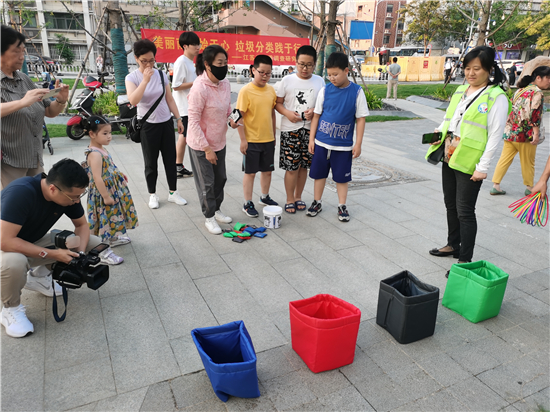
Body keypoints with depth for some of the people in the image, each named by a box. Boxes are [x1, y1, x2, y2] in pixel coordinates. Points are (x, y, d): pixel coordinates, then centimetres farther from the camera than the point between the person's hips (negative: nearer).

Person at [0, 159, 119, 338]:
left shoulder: (68, 193, -17)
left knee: (94, 244, -8)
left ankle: (38, 276, 10)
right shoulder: (21, 193, -35)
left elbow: (81, 225, -4)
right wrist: (51, 254, -35)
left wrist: (80, 253, -22)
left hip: (35, 241, 6)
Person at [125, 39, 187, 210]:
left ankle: (173, 192, 22)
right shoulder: (132, 78, -7)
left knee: (170, 159, 9)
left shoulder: (161, 75, 4)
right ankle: (152, 195, 22)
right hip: (148, 125, -3)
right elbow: (133, 101, -25)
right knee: (151, 163, 7)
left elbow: (170, 100, 10)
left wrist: (179, 119, 7)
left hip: (166, 123, 3)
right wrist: (145, 80, -27)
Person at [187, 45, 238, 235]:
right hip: (201, 144, -7)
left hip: (219, 141, 7)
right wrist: (207, 149, -20)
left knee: (220, 178, 18)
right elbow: (193, 121, -22)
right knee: (207, 183, 6)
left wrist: (231, 118, -7)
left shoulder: (225, 83, -3)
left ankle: (216, 210, 38)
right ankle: (209, 217, 25)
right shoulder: (200, 88, -25)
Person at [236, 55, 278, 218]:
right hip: (251, 141, -5)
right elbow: (239, 116, -13)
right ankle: (248, 204, 16)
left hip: (268, 140, 6)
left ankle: (265, 197, 36)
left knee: (267, 170, 16)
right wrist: (243, 140, -15)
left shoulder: (271, 90, 5)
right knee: (250, 172, 4)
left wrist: (273, 135, 16)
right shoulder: (246, 91, -13)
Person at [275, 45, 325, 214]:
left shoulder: (319, 81, 6)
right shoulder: (287, 80, 1)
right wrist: (287, 113, -15)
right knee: (291, 167, -2)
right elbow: (278, 103, 4)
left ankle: (298, 197, 28)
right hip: (290, 129, -2)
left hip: (310, 129, 2)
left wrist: (315, 111, -11)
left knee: (304, 166, 10)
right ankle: (290, 199, 15)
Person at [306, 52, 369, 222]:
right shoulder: (325, 90, -2)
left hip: (344, 145, -2)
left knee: (341, 177, 9)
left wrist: (358, 144, -5)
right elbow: (316, 115, 4)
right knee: (319, 174, 12)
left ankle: (342, 206, 24)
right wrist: (311, 139, 2)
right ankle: (317, 202, 28)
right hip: (321, 142, 2)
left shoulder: (357, 92, -6)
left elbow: (360, 119, -3)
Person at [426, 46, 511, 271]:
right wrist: (439, 133, 2)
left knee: (465, 211, -3)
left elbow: (495, 135, -13)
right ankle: (453, 245, 36)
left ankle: (465, 260, 8)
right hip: (449, 156, 7)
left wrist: (483, 167, -17)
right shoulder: (460, 90, 11)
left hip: (469, 162, -7)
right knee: (451, 205, 18)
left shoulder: (496, 97, -10)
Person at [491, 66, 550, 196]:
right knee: (528, 163, 8)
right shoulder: (537, 92, -11)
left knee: (504, 159, 7)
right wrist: (536, 133, -19)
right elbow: (535, 114, -19)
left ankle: (495, 186, 5)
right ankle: (529, 188, 21)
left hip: (510, 132, 7)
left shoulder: (520, 90, 14)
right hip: (525, 134, -7)